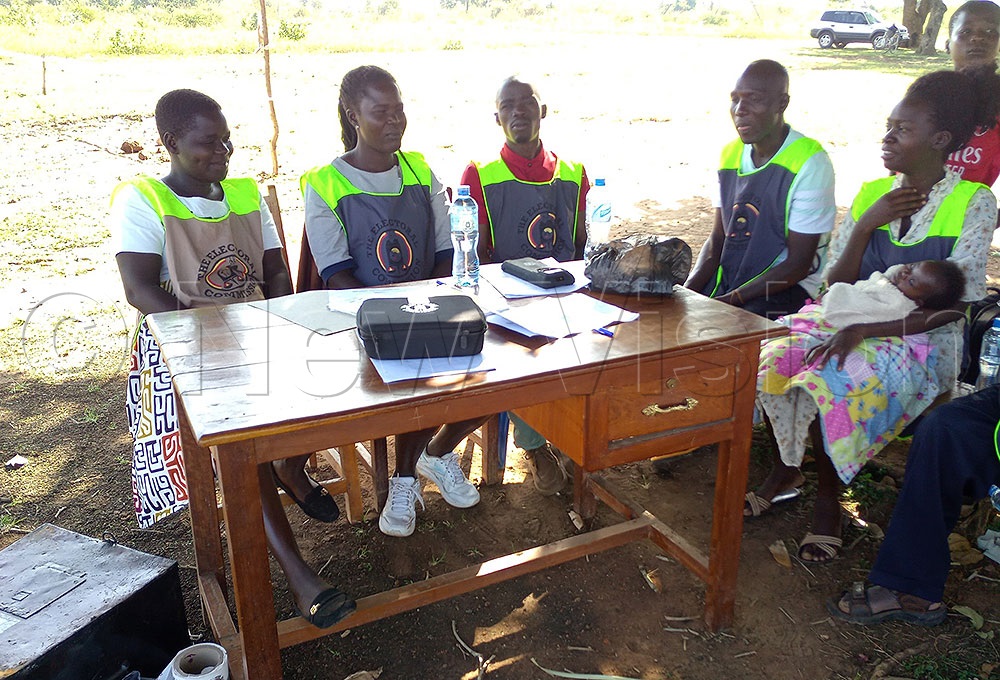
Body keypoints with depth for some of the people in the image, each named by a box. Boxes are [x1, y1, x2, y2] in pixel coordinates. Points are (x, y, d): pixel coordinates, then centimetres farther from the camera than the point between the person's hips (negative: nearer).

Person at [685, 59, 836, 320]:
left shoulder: (810, 164, -13)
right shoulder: (730, 154, 8)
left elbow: (799, 265, -14)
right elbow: (718, 238, 10)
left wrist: (730, 301, -19)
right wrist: (688, 289, -7)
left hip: (785, 287, -6)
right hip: (725, 277, 6)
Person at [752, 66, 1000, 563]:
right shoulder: (871, 195, 6)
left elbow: (953, 306, -13)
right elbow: (836, 288, 2)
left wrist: (864, 331, -22)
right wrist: (865, 226, -13)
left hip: (920, 339, -4)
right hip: (847, 321, 5)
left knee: (826, 387, -31)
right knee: (769, 364, -21)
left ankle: (828, 496, -5)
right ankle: (784, 471, 3)